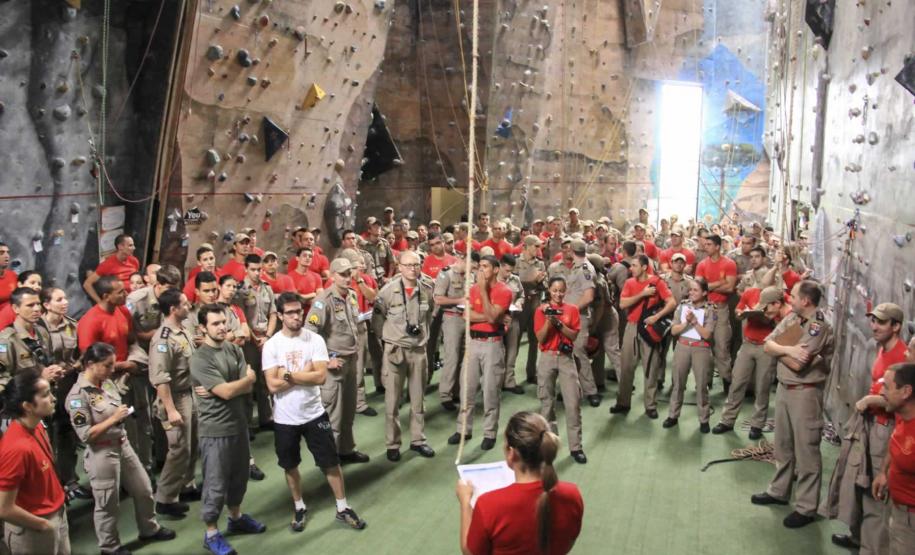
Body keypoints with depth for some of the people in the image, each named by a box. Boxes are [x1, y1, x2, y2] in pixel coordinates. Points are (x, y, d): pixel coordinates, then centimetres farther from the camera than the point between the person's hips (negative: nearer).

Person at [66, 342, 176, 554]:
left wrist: (123, 413, 1)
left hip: (123, 445, 8)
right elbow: (85, 435, -21)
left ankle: (149, 529, 40)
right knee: (108, 503, 11)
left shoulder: (107, 383, 1)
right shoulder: (78, 395, -21)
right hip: (102, 453, -7)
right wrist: (113, 419, -23)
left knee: (143, 489, 18)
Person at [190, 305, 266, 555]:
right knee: (216, 484, 5)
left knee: (240, 476, 21)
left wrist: (215, 390, -17)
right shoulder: (199, 359, -18)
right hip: (214, 431, -7)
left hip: (239, 424, 7)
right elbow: (227, 391, -23)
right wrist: (248, 377, -6)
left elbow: (249, 387, -5)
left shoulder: (234, 349, 2)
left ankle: (236, 518, 42)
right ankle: (211, 533, 22)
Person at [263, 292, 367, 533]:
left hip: (314, 413, 0)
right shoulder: (271, 345, -10)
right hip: (285, 418, 0)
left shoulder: (315, 339, -8)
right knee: (290, 466, 17)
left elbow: (321, 377, -18)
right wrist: (305, 374, -17)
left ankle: (343, 509, 24)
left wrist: (288, 374, -19)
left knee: (331, 462, 8)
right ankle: (299, 507, 38)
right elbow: (273, 385, -17)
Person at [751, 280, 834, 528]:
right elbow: (768, 345, 2)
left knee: (806, 450, 0)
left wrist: (780, 350, -8)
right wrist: (788, 350, -16)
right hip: (783, 388, 8)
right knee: (783, 445, 19)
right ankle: (779, 491, 34)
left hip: (805, 393, -8)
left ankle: (806, 508, 9)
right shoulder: (792, 318, 5)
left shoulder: (819, 326, -19)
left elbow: (797, 364, -25)